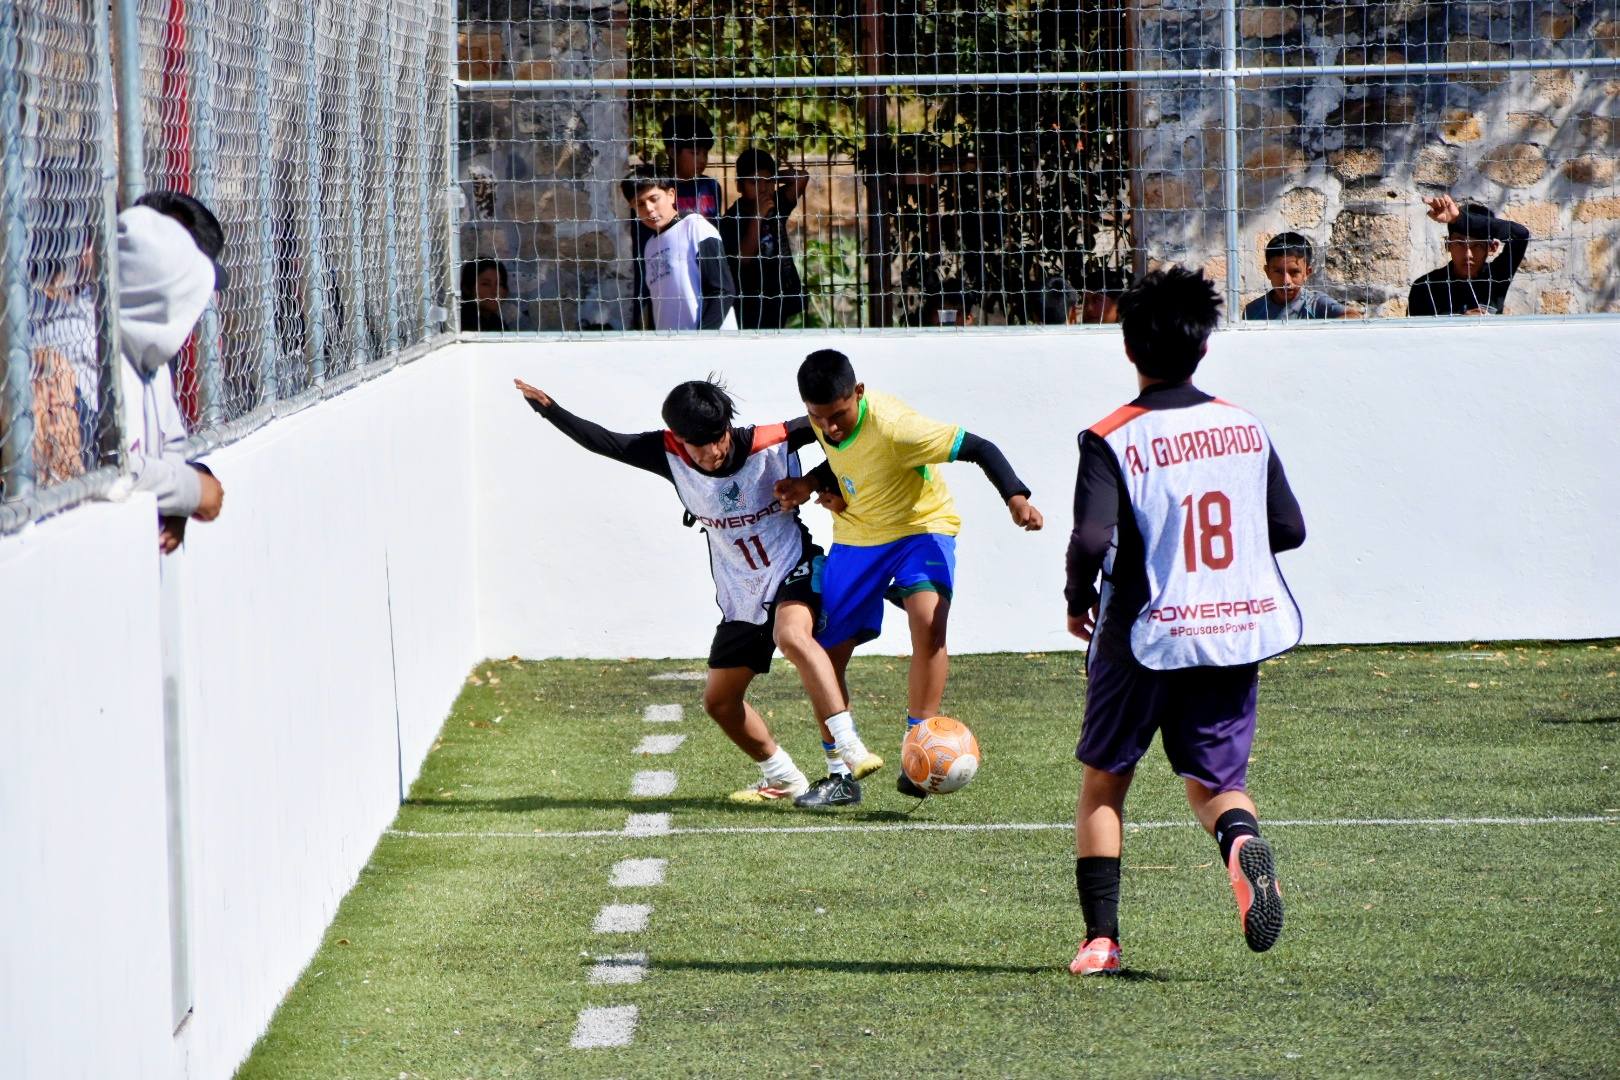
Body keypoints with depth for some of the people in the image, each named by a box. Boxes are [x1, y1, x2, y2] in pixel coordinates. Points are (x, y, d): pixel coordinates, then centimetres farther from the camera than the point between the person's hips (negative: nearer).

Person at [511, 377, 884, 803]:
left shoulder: (771, 444, -18)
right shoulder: (670, 455, -9)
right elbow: (605, 443, -7)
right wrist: (550, 411, -16)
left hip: (791, 571, -6)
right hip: (740, 598, 6)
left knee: (792, 637, -37)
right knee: (719, 701, 7)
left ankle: (847, 751, -41)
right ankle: (782, 779, 26)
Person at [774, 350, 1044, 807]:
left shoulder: (894, 427, -32)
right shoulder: (823, 422, -12)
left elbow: (978, 448, -29)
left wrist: (1016, 497, -43)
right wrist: (810, 483, -8)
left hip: (921, 526, -6)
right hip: (855, 537, 6)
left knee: (928, 619, -34)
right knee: (824, 654, 3)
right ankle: (841, 774, 20)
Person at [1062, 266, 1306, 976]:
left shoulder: (1111, 440, -11)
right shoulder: (1246, 429, 3)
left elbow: (1091, 539, -22)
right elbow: (1289, 530, 8)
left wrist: (1077, 601, -3)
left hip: (1145, 638, -3)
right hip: (1236, 635, 3)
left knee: (1102, 783, 15)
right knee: (1214, 780, 12)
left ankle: (1100, 938, 9)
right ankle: (1241, 839, -24)